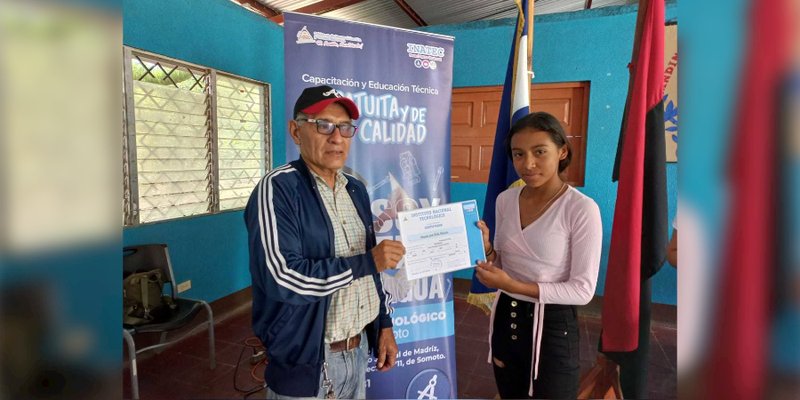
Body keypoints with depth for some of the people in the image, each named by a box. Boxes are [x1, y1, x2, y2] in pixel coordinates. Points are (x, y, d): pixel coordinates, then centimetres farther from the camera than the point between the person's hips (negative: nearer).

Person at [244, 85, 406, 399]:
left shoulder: (356, 189, 6)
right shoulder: (278, 188, -16)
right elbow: (282, 278, -27)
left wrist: (384, 326, 11)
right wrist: (367, 261, -21)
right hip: (303, 363, -6)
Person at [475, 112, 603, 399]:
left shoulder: (581, 208, -18)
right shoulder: (505, 200, -1)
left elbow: (583, 289, -16)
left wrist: (514, 286, -24)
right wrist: (486, 248, -13)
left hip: (552, 326, -5)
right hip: (505, 319, 6)